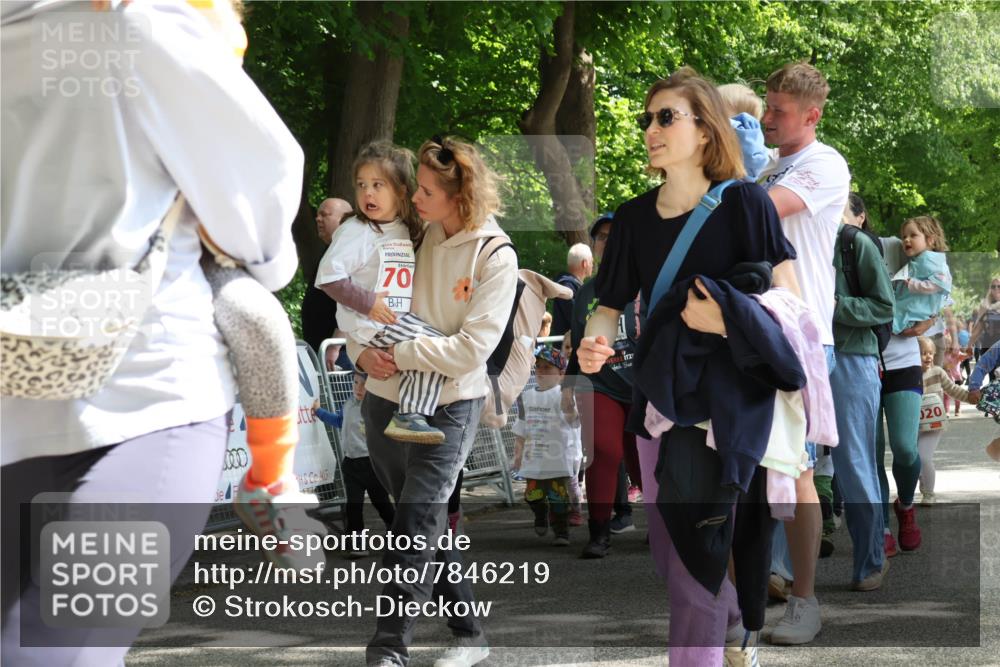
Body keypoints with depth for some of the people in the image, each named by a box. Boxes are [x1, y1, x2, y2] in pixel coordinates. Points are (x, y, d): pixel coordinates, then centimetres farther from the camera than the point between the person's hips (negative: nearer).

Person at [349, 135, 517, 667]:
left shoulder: (495, 258, -11)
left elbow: (471, 348, -17)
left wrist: (399, 354, -16)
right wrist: (362, 351, -6)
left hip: (448, 406, -5)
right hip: (386, 398, 5)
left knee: (416, 524, -11)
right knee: (426, 522, 14)